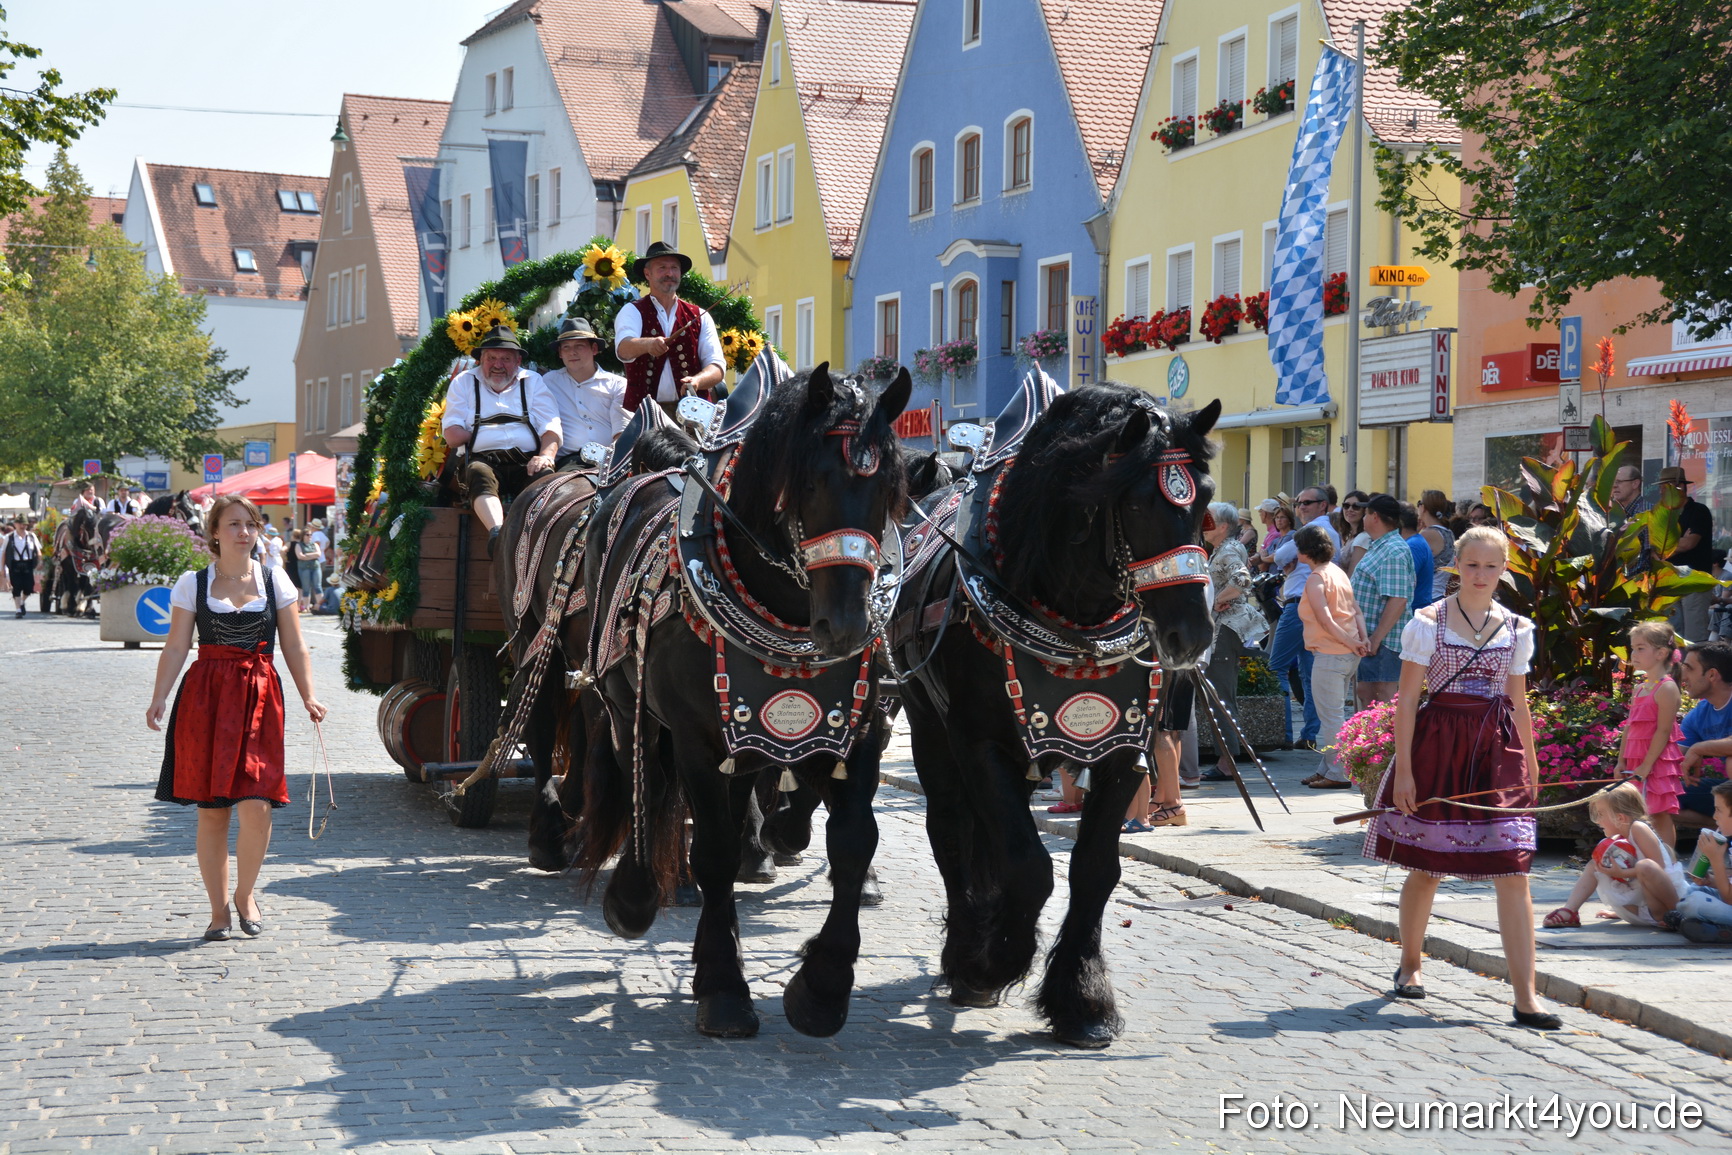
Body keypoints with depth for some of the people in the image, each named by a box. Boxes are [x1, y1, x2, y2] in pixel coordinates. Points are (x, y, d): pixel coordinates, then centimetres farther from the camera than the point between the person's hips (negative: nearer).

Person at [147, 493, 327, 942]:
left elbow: (294, 645, 8)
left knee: (257, 807, -11)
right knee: (211, 811, 3)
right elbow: (176, 647, 2)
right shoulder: (193, 583, 6)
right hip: (206, 698, 0)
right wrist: (159, 698, -10)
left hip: (259, 698, 0)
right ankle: (219, 909, 15)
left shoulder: (274, 579, 8)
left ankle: (246, 895, 13)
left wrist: (309, 696, -2)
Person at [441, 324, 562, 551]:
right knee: (479, 473, -37)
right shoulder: (464, 382, 20)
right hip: (483, 458, -1)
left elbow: (551, 429, 5)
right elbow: (453, 437, 9)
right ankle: (496, 531, -61)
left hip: (526, 461, 1)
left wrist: (546, 455, -14)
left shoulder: (533, 382, 21)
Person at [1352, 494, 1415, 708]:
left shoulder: (1394, 552, -18)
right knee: (1365, 692, 16)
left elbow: (1397, 600, -26)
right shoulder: (1379, 547, 15)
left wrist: (1376, 638, -26)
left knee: (1384, 694, -5)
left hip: (1382, 641, -10)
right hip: (1367, 637, 10)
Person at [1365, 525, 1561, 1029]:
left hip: (1498, 751, 2)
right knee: (1426, 868, 9)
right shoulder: (1428, 622, -2)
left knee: (1513, 873, -6)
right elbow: (1407, 698, -3)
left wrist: (1530, 764, 15)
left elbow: (1518, 701, 16)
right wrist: (1404, 768, -9)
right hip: (1439, 747, -2)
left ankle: (1526, 997, -5)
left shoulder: (1517, 628, 9)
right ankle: (1409, 965, 33)